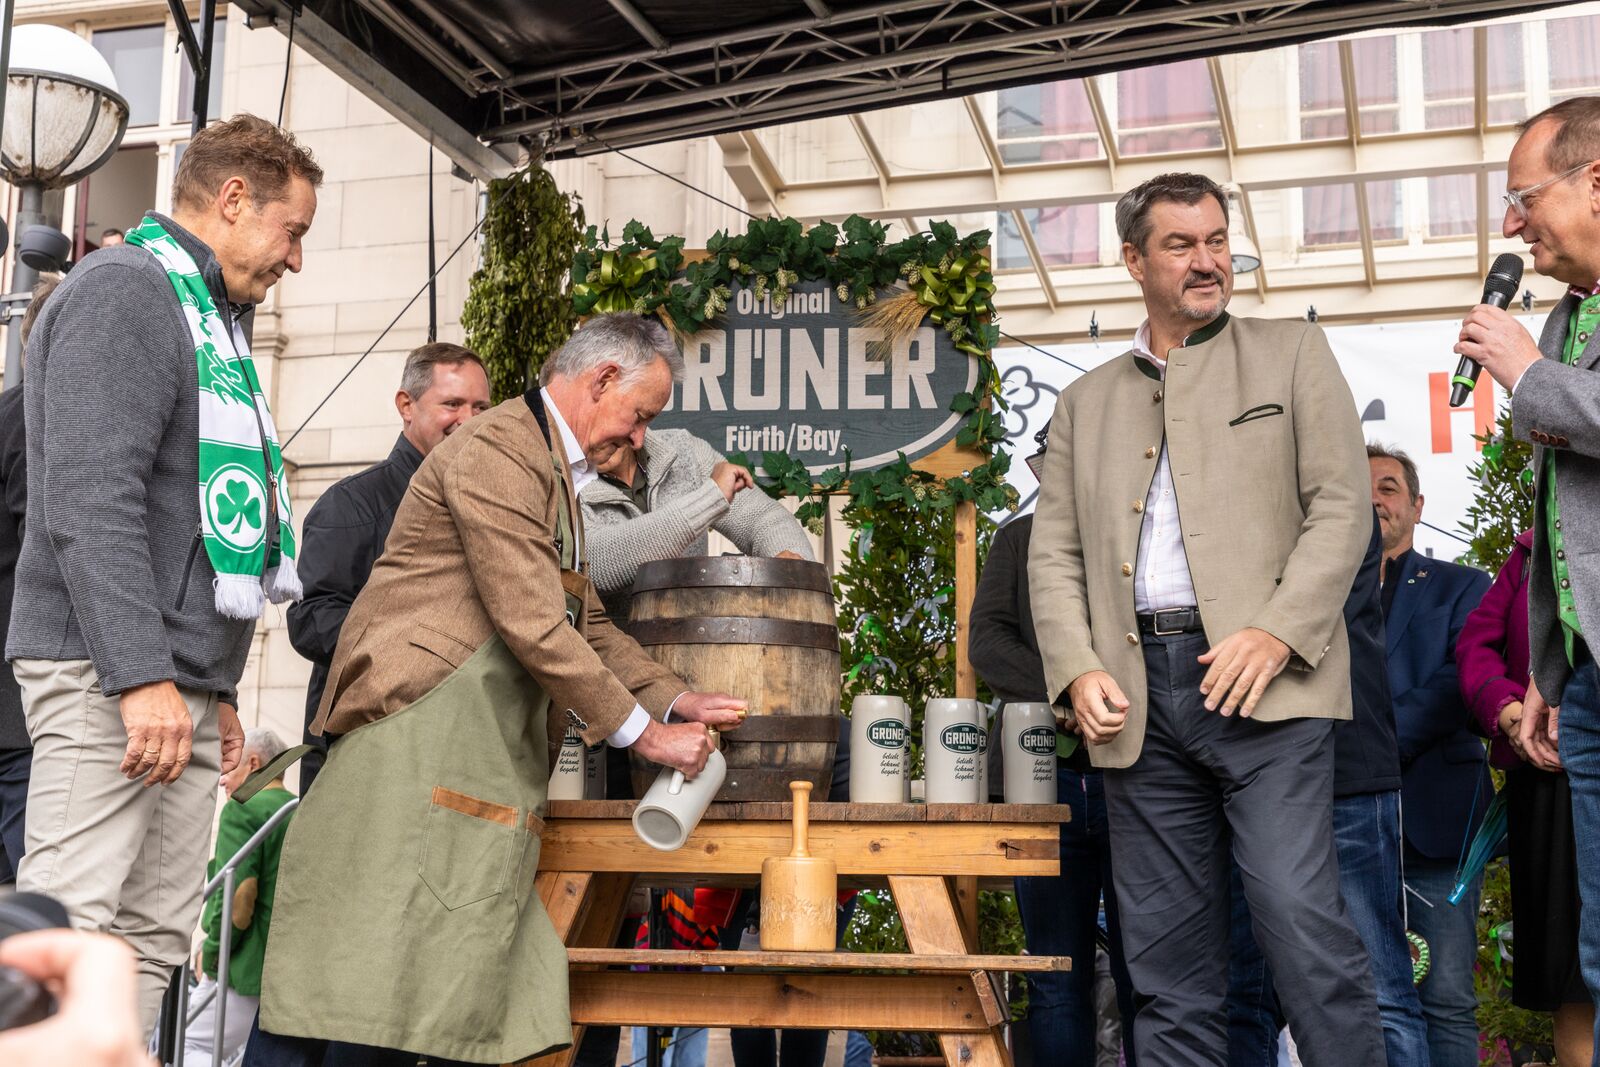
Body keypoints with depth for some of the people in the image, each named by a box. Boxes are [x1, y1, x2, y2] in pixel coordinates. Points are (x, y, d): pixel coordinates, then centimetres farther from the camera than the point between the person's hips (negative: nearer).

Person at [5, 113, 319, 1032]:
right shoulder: (126, 290, -6)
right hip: (106, 678, -9)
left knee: (156, 941, 6)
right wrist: (141, 675, -23)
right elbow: (90, 498, -18)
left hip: (180, 686, 9)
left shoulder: (209, 322, 23)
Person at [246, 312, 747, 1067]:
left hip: (490, 765, 10)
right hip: (418, 735, -10)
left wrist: (678, 701, 14)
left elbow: (589, 626, 27)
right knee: (339, 974, -7)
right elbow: (534, 627, -18)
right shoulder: (499, 453, -11)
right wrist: (644, 733, -11)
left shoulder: (556, 472, 23)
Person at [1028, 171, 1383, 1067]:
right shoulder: (1087, 401, 19)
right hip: (1138, 698, 3)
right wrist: (1077, 671, -2)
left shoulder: (1293, 355, 11)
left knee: (1301, 919, -14)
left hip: (1263, 682, -3)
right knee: (1166, 954, 6)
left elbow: (1342, 507, 1)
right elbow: (1055, 554, 14)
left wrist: (1278, 632, -13)